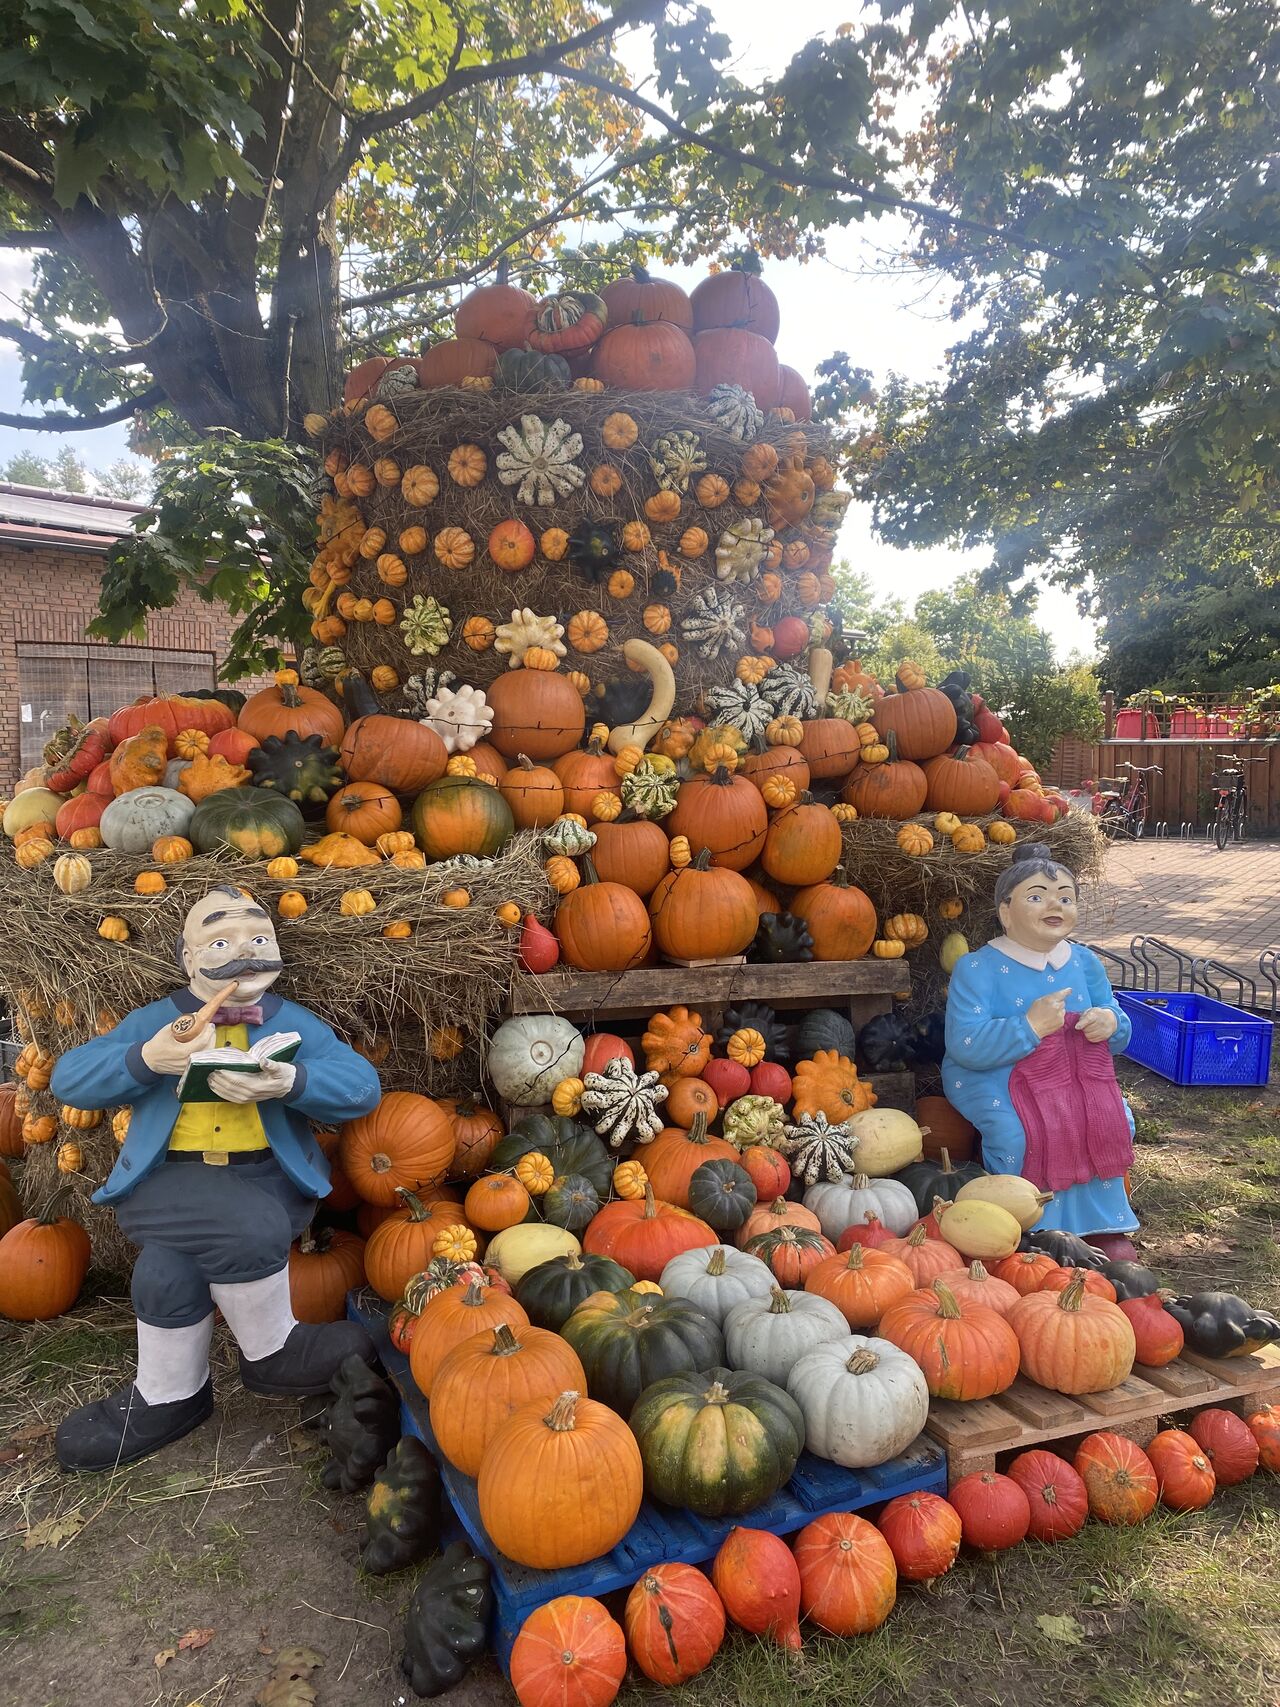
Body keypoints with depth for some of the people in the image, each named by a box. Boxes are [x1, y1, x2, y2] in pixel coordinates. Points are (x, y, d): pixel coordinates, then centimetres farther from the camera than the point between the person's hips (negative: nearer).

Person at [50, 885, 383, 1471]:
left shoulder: (295, 1024, 10)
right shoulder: (154, 1021, 11)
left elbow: (362, 1086, -6)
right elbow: (68, 1077, -1)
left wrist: (290, 1082, -26)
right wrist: (146, 1059, -20)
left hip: (267, 1175, 0)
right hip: (168, 1179, 0)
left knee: (168, 1265, -26)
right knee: (251, 1228, -31)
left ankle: (168, 1399, 2)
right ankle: (272, 1352, -4)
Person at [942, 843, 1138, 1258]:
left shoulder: (1084, 962, 7)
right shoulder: (977, 969, -11)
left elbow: (1118, 1034, 11)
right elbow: (964, 1046, -22)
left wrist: (1111, 1023, -15)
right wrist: (1030, 1026, -32)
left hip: (1077, 1071, 5)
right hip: (992, 1074, -5)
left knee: (1114, 1121, -19)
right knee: (1018, 1131, -31)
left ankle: (1103, 1224, 2)